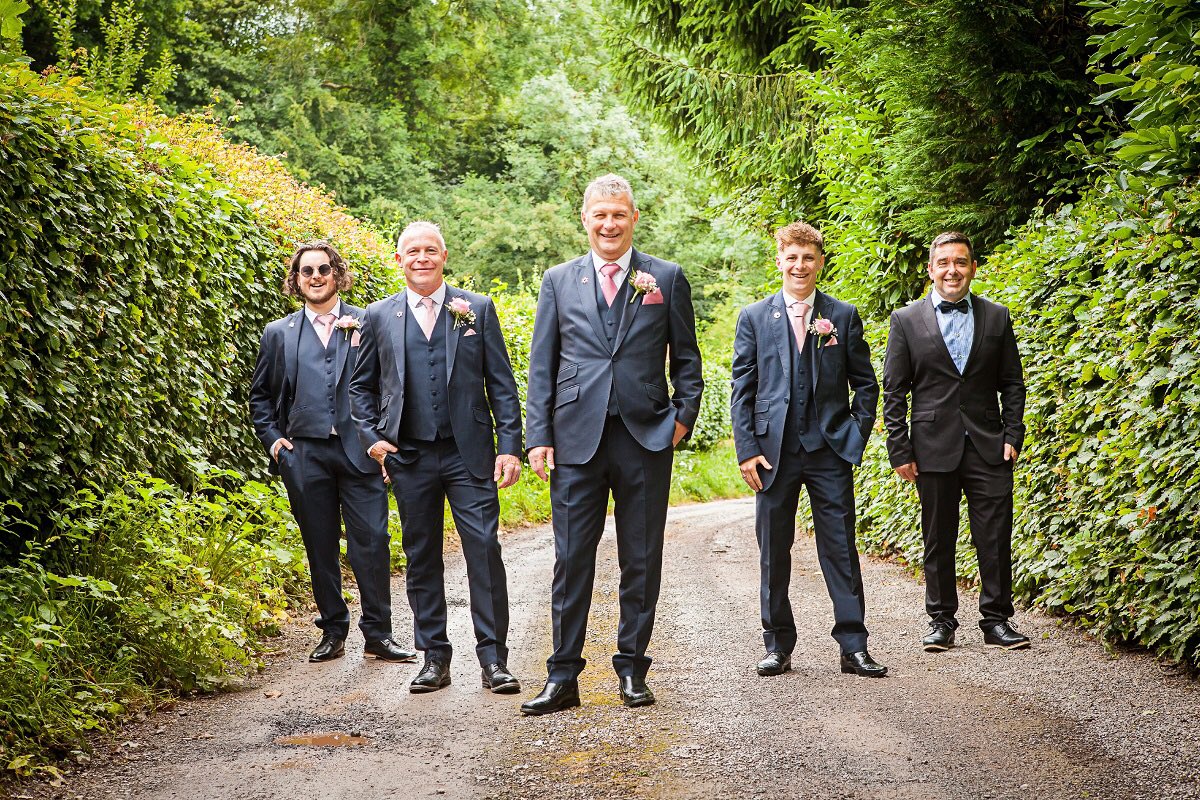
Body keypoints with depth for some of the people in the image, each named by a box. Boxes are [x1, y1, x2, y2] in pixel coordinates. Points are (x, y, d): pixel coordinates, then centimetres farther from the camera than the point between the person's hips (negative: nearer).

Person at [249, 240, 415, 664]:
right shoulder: (279, 334, 12)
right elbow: (260, 395, 18)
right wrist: (272, 438, 6)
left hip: (359, 451, -2)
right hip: (305, 455, 2)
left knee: (372, 542, -5)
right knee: (320, 547, 7)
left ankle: (378, 633, 4)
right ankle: (332, 631, 18)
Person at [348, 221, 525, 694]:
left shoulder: (478, 309, 5)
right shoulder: (379, 317, 8)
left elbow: (501, 383, 4)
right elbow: (361, 385, 15)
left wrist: (510, 445, -3)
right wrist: (371, 436, 0)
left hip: (469, 452, -1)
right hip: (409, 458, 2)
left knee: (484, 550, -7)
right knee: (421, 557, 7)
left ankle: (493, 658, -1)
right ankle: (434, 657, 15)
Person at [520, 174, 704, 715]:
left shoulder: (666, 278, 7)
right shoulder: (558, 280, 10)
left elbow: (685, 358, 11)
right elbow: (541, 366, 8)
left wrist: (685, 415, -2)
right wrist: (538, 437, 1)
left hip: (645, 437, 0)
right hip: (576, 439, 0)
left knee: (641, 563, 6)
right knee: (571, 561, 2)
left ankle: (632, 670, 17)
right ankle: (563, 676, 8)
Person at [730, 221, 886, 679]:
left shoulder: (844, 317, 6)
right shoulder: (754, 319, 6)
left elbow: (866, 385, 10)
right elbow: (741, 392, 4)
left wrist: (856, 437, -1)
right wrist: (746, 450, -4)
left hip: (829, 451, 0)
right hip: (774, 451, 1)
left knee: (841, 551, 0)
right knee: (773, 552, 6)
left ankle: (854, 647, 4)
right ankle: (777, 645, 16)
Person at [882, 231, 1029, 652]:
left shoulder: (997, 318, 8)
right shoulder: (906, 320, 3)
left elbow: (1012, 384, 11)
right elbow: (894, 393, 3)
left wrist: (1012, 437, 1)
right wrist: (899, 452, -3)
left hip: (988, 447, 1)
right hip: (934, 449, -1)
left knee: (996, 538, -1)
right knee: (938, 541, 5)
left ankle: (997, 621, 9)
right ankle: (941, 621, 15)